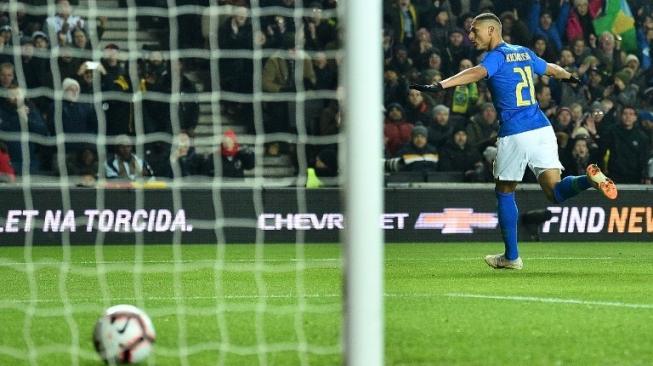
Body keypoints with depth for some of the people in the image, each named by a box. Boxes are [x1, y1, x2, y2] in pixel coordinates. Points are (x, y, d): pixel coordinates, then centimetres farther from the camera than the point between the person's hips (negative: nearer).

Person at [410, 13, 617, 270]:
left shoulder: (497, 57, -4)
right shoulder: (524, 53, 18)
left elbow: (476, 73, -26)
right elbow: (552, 69, 36)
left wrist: (439, 86, -39)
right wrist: (569, 76, 60)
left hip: (514, 134, -6)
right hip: (542, 129, 6)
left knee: (504, 192, 12)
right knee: (555, 193, 1)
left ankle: (512, 257, 16)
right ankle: (589, 179, -29)